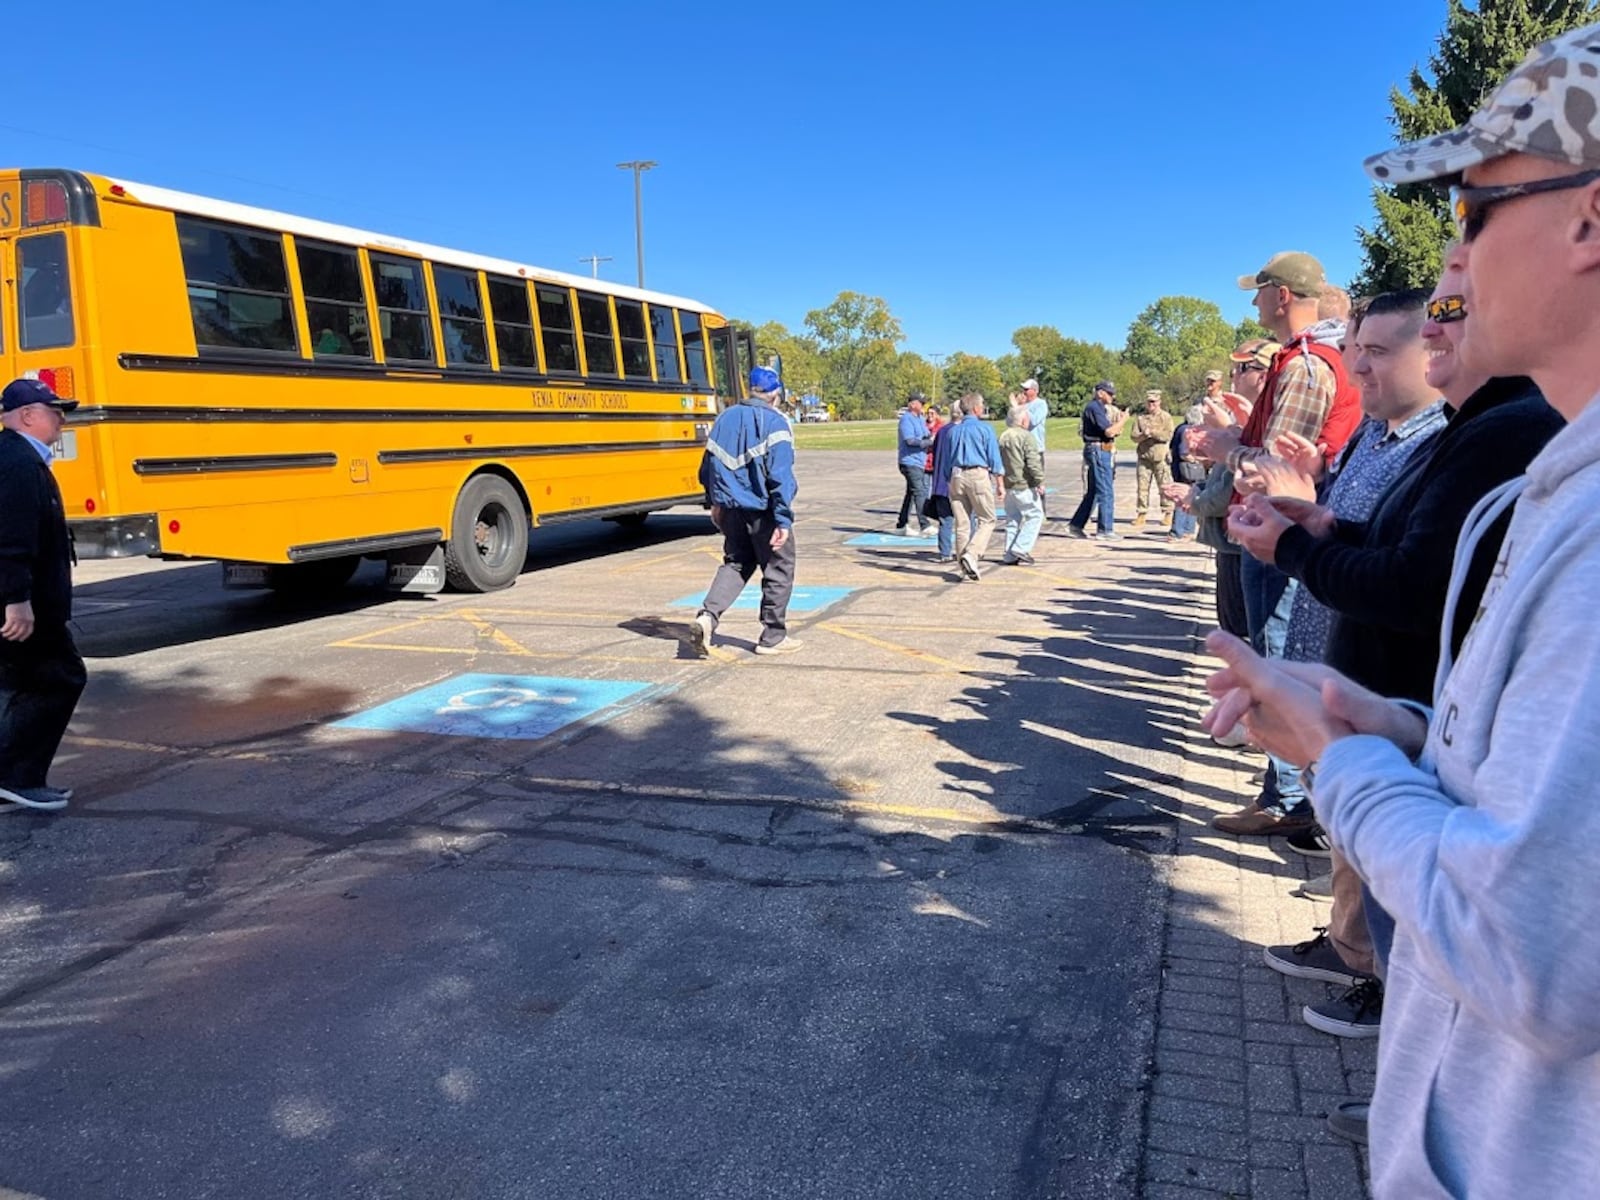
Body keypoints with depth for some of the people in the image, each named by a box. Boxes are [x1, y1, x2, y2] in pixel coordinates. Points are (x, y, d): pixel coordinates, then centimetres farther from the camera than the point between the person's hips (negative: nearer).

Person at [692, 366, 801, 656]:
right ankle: (773, 637, 15)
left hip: (732, 508, 6)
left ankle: (708, 614, -4)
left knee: (735, 564, 18)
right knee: (779, 569, 9)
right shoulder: (774, 422, -13)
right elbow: (781, 474, -19)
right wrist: (783, 520, -18)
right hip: (763, 510, -6)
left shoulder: (726, 417, 6)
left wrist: (715, 502, 23)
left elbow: (709, 465, 12)